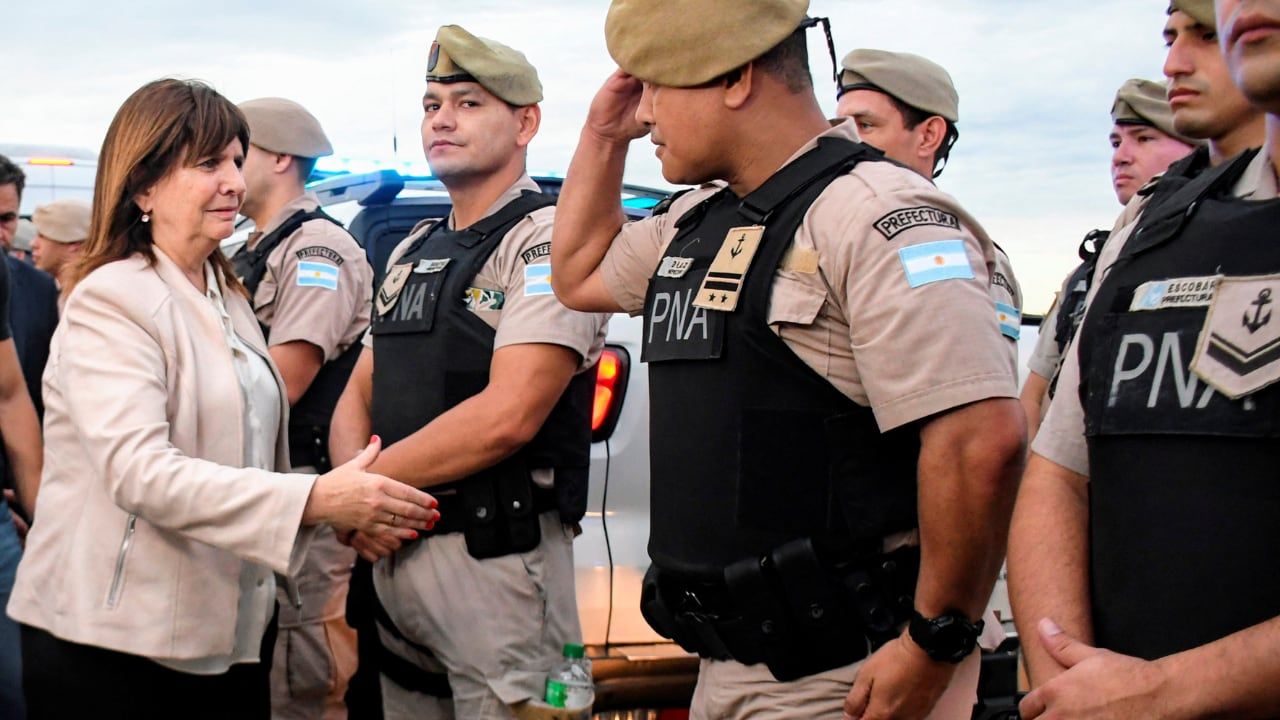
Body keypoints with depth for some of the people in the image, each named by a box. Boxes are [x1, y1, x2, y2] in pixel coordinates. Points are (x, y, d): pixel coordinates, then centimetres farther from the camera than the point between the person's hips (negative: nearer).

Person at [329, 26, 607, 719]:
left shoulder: (544, 240, -10)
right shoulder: (412, 253, 15)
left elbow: (506, 418, -21)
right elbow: (356, 397, 15)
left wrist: (369, 478, -11)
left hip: (495, 556, -8)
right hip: (393, 552, 8)